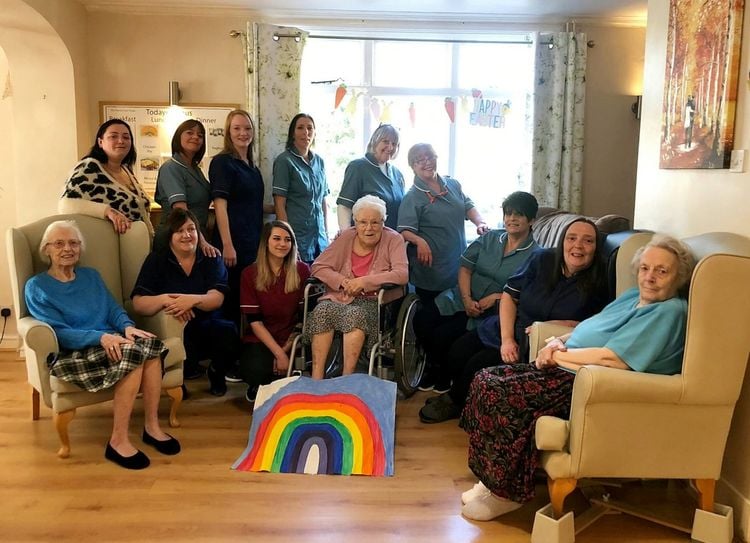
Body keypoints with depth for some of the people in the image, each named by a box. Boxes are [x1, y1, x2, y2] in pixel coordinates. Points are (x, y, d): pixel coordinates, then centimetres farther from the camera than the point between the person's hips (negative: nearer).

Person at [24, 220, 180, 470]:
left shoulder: (91, 276, 20)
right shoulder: (37, 287, 3)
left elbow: (114, 309, 12)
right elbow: (58, 332, -10)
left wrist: (128, 327, -13)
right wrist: (100, 337, -26)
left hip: (109, 342, 5)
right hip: (72, 355, -5)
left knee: (150, 344, -28)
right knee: (132, 353, -34)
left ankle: (152, 426, -18)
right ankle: (118, 441, -26)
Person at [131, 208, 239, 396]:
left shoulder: (211, 259, 4)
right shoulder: (156, 260, 3)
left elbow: (216, 299, -11)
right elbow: (138, 303, -8)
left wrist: (193, 300, -34)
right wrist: (164, 300, -29)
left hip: (208, 327, 1)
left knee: (228, 332, -31)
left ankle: (216, 373, 3)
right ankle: (186, 372, 0)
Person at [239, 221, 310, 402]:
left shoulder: (302, 270, -2)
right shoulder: (250, 274, -3)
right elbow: (254, 321, -7)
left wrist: (286, 349, -13)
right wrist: (278, 353, -16)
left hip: (292, 340, 1)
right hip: (260, 340, -1)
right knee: (255, 371, -30)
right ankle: (257, 387, 9)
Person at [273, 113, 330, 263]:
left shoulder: (319, 161, 11)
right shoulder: (284, 161, -6)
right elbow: (280, 204, -10)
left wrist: (326, 232, 11)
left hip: (320, 238, 5)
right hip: (298, 238, -5)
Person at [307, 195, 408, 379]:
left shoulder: (393, 240, 0)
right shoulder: (346, 237, 9)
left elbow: (402, 274, -14)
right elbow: (318, 267, 5)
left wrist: (364, 281, -21)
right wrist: (343, 281, -13)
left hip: (374, 301, -3)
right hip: (339, 298, 3)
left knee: (355, 314, -35)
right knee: (322, 310, -28)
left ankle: (346, 378, -29)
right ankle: (316, 378, -27)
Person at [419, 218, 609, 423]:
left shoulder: (596, 284, -14)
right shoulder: (542, 259, -7)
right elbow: (509, 295, -4)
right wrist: (507, 339, -14)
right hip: (506, 328, 4)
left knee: (477, 365, -17)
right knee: (457, 351, -8)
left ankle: (455, 403, 15)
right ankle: (456, 394, 24)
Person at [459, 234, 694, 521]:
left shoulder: (669, 311, -11)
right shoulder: (632, 296, 18)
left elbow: (611, 358, -20)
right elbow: (587, 332, 22)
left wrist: (559, 355, -9)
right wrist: (558, 342, 0)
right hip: (565, 370, 10)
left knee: (497, 392, -24)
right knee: (485, 381, -3)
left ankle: (508, 492, -8)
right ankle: (493, 480, 2)